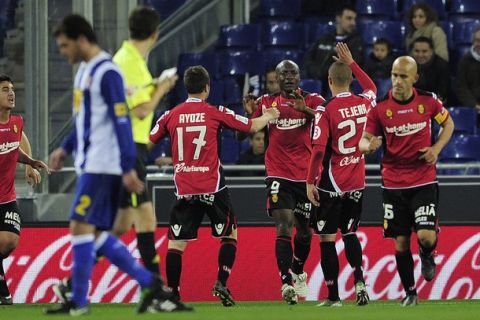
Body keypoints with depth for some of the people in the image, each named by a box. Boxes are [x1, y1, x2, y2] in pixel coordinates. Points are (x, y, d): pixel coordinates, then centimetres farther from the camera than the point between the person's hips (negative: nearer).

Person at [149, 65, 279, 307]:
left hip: (183, 190, 1)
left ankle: (172, 293, -4)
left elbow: (148, 143, 9)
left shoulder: (171, 115, 2)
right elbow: (252, 127, 7)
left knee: (176, 242, 3)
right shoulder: (215, 113, -2)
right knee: (230, 234, 15)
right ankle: (221, 283, 2)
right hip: (212, 187, -1)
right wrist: (269, 116, 27)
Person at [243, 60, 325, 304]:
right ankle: (286, 283, -22)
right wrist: (250, 113, -9)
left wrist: (305, 110, -31)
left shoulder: (312, 100, 3)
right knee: (284, 227, -17)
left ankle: (298, 272, 41)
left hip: (306, 174, 1)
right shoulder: (267, 102, 7)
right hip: (279, 175, -1)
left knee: (304, 230, 15)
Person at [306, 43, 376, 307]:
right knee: (349, 233, 19)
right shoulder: (363, 104, 0)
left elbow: (319, 149, -19)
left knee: (327, 237, 4)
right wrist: (351, 63, 27)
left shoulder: (326, 110, -15)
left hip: (332, 184, -5)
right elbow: (372, 88, 25)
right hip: (357, 183, 5)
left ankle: (333, 296, 5)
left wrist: (310, 182, -11)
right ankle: (359, 279, -2)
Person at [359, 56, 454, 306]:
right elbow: (364, 140, -1)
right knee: (401, 241, 3)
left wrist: (436, 148, -4)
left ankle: (427, 256, 22)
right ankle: (410, 293, 20)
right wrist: (369, 145, -26)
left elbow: (448, 123, 13)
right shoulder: (379, 107, -5)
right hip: (393, 184, 1)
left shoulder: (428, 101, -4)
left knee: (426, 236, -15)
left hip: (424, 180, -1)